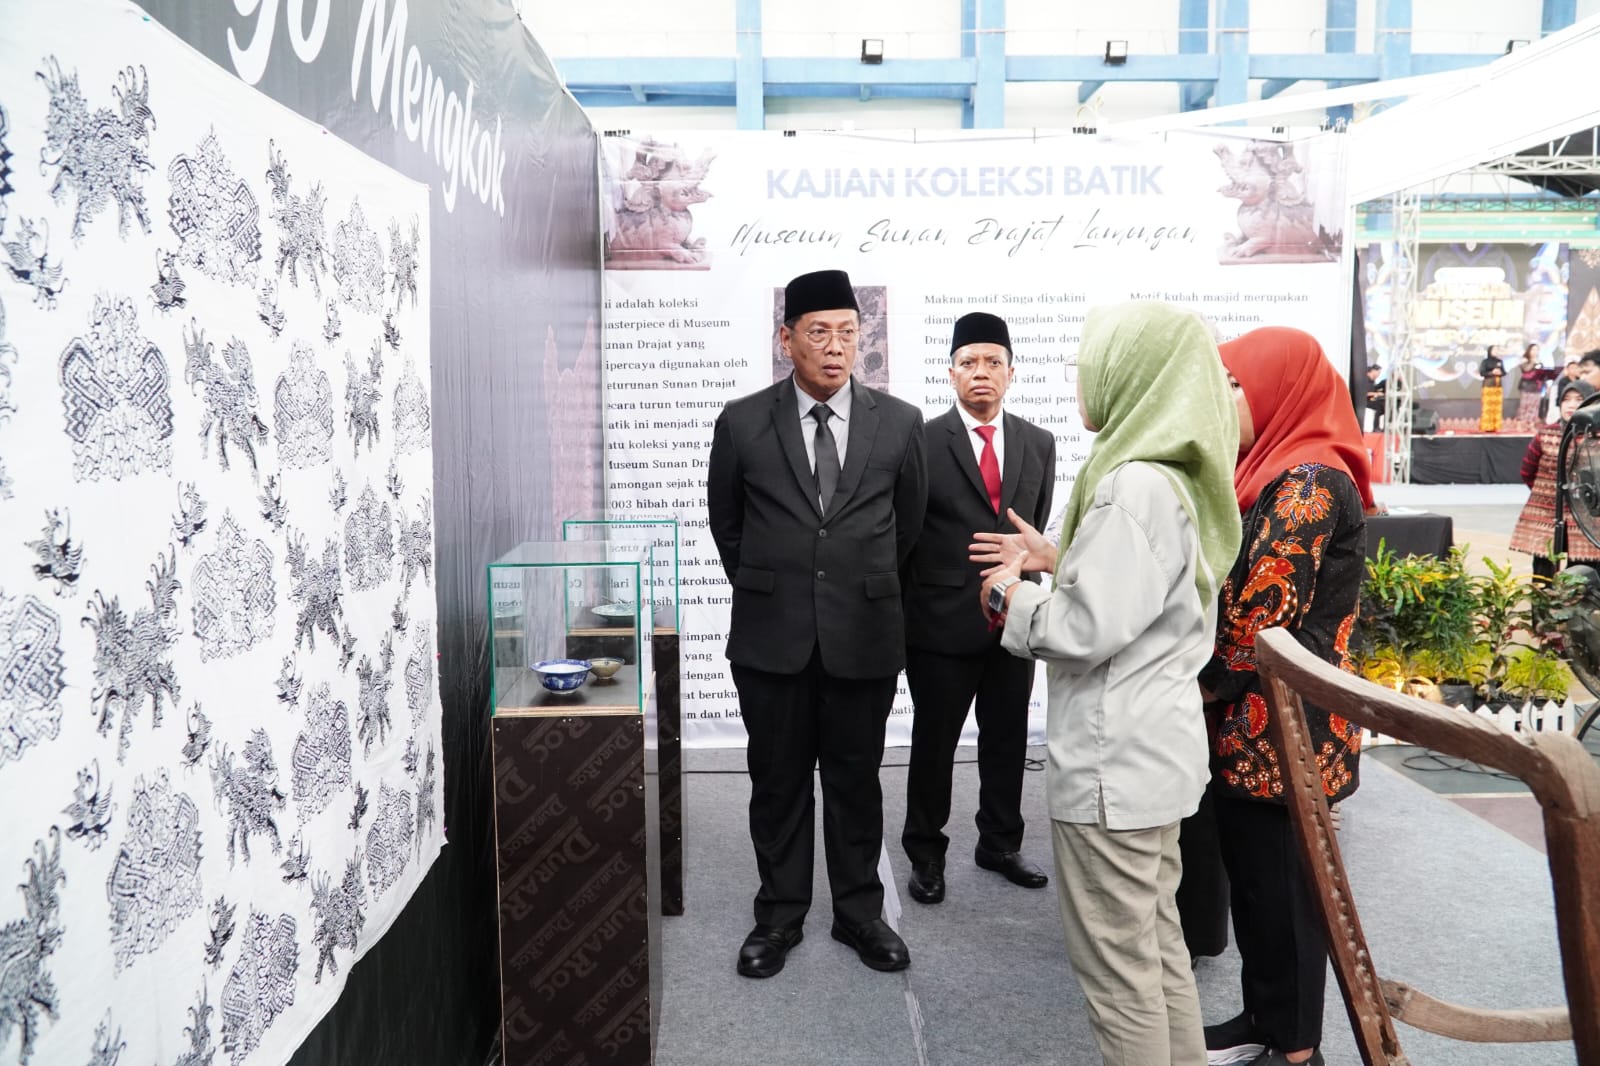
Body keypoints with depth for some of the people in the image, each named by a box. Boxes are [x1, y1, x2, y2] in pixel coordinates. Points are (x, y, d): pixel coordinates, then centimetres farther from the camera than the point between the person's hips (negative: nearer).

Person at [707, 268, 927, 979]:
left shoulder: (899, 423, -1)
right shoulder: (742, 423, -3)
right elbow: (725, 522, 11)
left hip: (864, 635, 0)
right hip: (772, 636, 0)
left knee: (856, 781, 12)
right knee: (778, 782, 11)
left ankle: (859, 911, 29)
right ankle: (779, 915, 27)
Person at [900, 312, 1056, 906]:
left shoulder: (1039, 444, 6)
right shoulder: (923, 442, -7)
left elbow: (1036, 529, 12)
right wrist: (910, 610, -2)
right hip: (943, 622, -4)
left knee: (1008, 741, 15)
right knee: (934, 743, 9)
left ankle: (999, 845, 33)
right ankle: (926, 854, 25)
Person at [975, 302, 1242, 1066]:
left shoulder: (1135, 485, -22)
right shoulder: (1176, 475, 10)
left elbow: (1090, 629, -24)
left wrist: (1012, 599, -8)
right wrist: (1057, 562, 10)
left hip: (1113, 761, -10)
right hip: (1154, 747, 10)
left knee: (1117, 965, 4)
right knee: (1156, 942, 21)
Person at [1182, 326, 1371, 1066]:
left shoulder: (1309, 482, -17)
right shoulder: (1276, 476, 13)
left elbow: (1257, 620, -21)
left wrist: (1195, 700, -10)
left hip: (1282, 729, -9)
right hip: (1250, 727, 9)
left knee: (1282, 886, 5)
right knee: (1252, 877, 17)